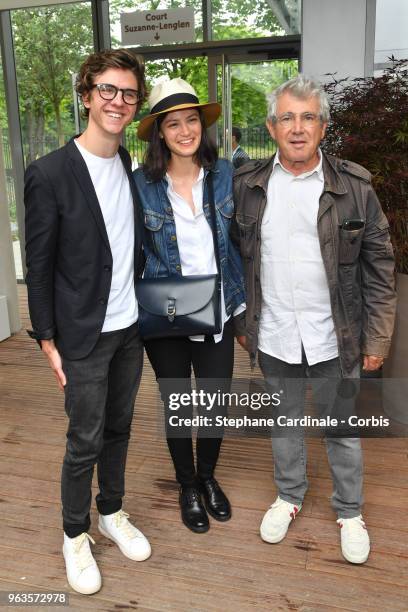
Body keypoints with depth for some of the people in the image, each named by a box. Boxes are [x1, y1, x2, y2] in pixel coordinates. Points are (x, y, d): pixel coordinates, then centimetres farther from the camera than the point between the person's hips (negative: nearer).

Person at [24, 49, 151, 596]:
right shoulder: (49, 174, -13)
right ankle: (75, 534, 30)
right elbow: (38, 266, -10)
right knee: (86, 442, 7)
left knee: (118, 429, 18)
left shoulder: (133, 167, 4)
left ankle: (111, 512, 40)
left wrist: (146, 304, 10)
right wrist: (48, 340, -9)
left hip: (130, 328, 5)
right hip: (84, 336, -5)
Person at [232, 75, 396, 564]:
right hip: (273, 338, 2)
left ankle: (350, 513, 37)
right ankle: (289, 496, 43)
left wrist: (377, 338, -5)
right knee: (285, 422, 20)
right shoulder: (247, 186, -1)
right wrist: (240, 321, 6)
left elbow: (378, 268, -3)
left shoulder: (354, 187, -6)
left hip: (335, 339, -1)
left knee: (343, 428, 14)